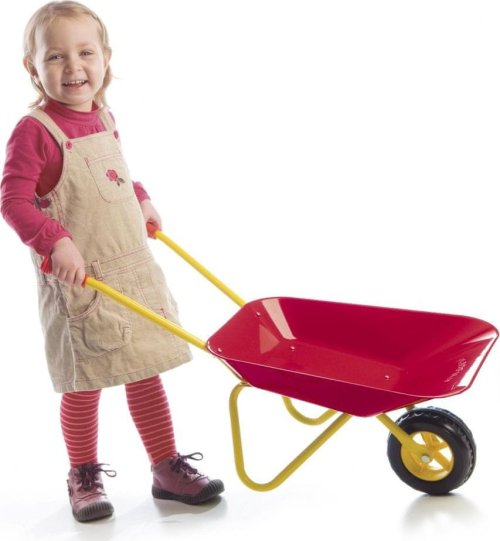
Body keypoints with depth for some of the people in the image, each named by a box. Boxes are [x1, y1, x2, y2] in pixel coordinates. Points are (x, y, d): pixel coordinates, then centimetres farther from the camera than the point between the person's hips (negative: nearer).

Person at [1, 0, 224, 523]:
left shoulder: (103, 118, 7)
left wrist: (139, 200, 11)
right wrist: (56, 241, -29)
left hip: (133, 270, 6)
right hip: (77, 282, -6)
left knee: (146, 373, 14)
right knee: (84, 386, 6)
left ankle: (168, 468, 26)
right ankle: (83, 477, 25)